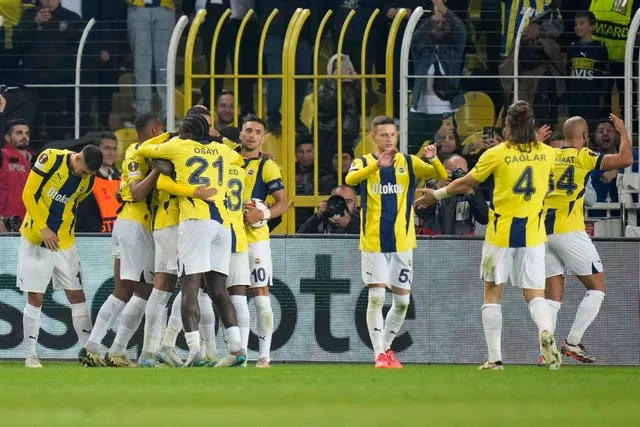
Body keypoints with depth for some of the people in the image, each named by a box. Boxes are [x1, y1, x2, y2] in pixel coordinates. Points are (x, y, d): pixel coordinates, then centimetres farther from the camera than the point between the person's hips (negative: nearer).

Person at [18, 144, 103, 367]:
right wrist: (43, 229, -20)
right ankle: (30, 355, 5)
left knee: (77, 296, 1)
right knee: (35, 298, -3)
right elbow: (28, 195, -15)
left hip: (64, 242, 4)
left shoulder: (88, 181, -1)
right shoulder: (51, 159, -16)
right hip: (35, 239, -4)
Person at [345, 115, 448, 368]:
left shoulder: (409, 164, 5)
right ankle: (379, 354, -4)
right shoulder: (364, 163, 0)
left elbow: (441, 176, -5)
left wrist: (433, 159, -26)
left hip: (402, 241, 3)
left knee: (402, 301, 5)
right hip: (373, 241, -3)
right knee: (376, 297, -10)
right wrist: (378, 164, -37)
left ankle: (386, 347, 22)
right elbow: (350, 179, -23)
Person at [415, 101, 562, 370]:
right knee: (535, 294, 3)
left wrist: (437, 194, 17)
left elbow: (465, 184, 2)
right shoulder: (547, 154, 2)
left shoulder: (497, 155, -8)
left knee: (492, 293, 10)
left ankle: (494, 357, 7)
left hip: (501, 232, -2)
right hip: (533, 234, 2)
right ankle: (546, 330, -29)